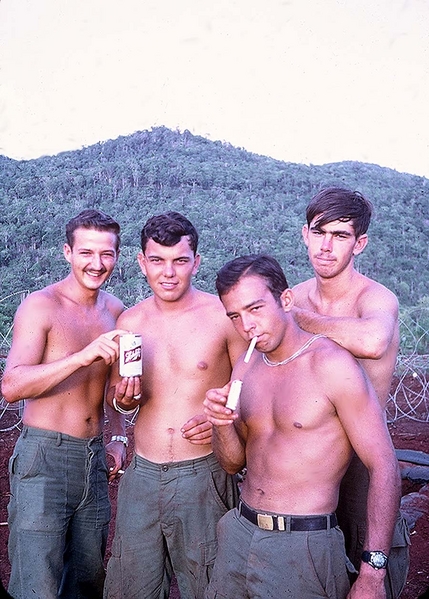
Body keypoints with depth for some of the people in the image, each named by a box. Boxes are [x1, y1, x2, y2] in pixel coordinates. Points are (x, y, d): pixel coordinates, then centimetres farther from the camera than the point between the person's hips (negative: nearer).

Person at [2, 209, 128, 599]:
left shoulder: (115, 310, 8)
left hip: (94, 458, 6)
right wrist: (83, 356, -32)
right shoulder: (41, 306, -11)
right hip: (44, 457, -5)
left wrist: (118, 436, 12)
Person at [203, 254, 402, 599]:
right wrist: (222, 424, -12)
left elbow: (384, 468, -17)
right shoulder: (245, 369, 3)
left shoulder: (332, 365, -17)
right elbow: (234, 463, 9)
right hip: (239, 535, 6)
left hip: (303, 547, -6)